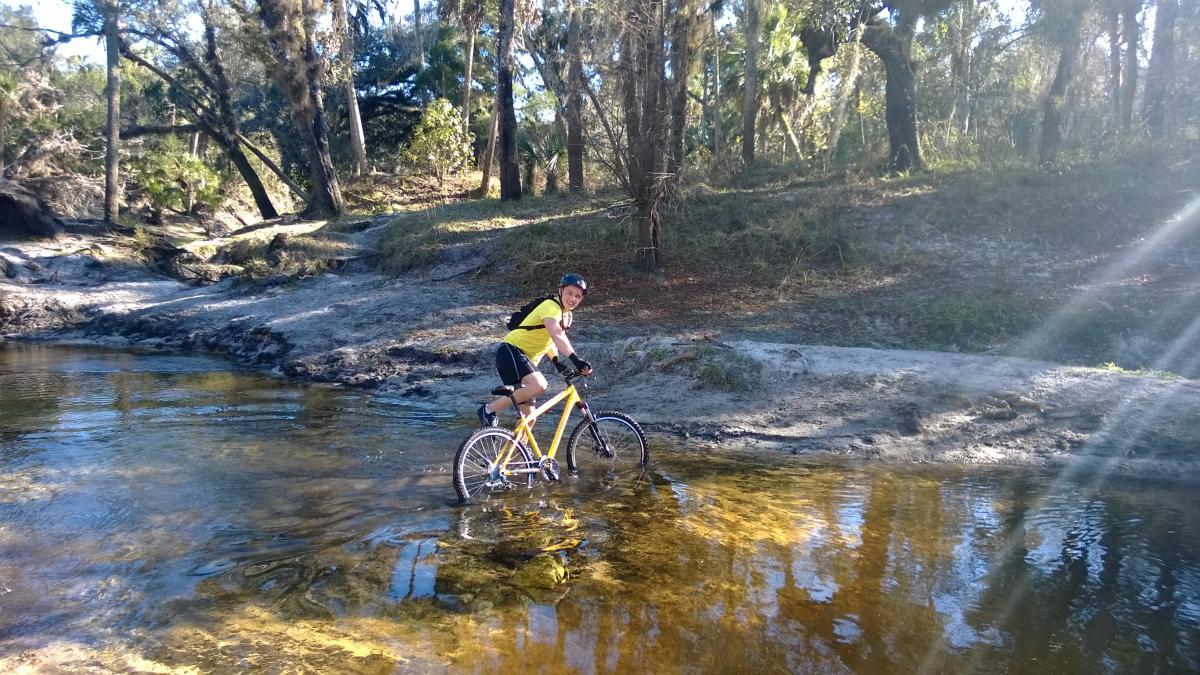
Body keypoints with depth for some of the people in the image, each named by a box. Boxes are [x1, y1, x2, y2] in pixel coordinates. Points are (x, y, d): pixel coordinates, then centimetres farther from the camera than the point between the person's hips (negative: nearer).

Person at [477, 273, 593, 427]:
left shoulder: (567, 315, 14)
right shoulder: (551, 306, -16)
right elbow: (557, 335, -33)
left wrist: (557, 361, 3)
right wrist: (575, 359, -45)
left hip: (527, 359, 9)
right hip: (511, 352, -9)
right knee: (539, 386, -33)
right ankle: (489, 410, -20)